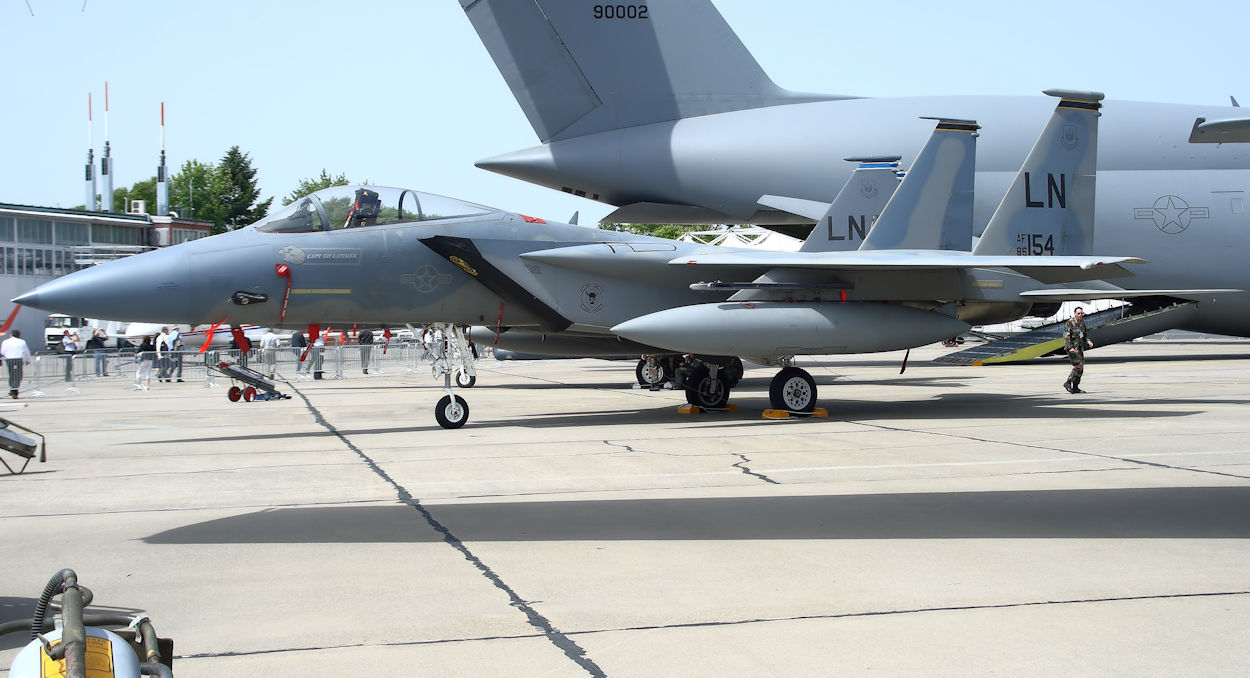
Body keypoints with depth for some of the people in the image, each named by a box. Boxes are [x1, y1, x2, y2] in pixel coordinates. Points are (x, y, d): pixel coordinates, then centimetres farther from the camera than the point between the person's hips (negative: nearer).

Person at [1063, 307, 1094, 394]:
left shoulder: (1082, 323, 11)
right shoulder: (1070, 323, -13)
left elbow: (1085, 335, 21)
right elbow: (1066, 337, -19)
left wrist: (1088, 342, 2)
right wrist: (1070, 347, -29)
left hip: (1080, 348, 8)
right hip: (1072, 348, -8)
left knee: (1080, 368, 7)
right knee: (1078, 366, -17)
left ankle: (1075, 387, 13)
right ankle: (1068, 383, -7)